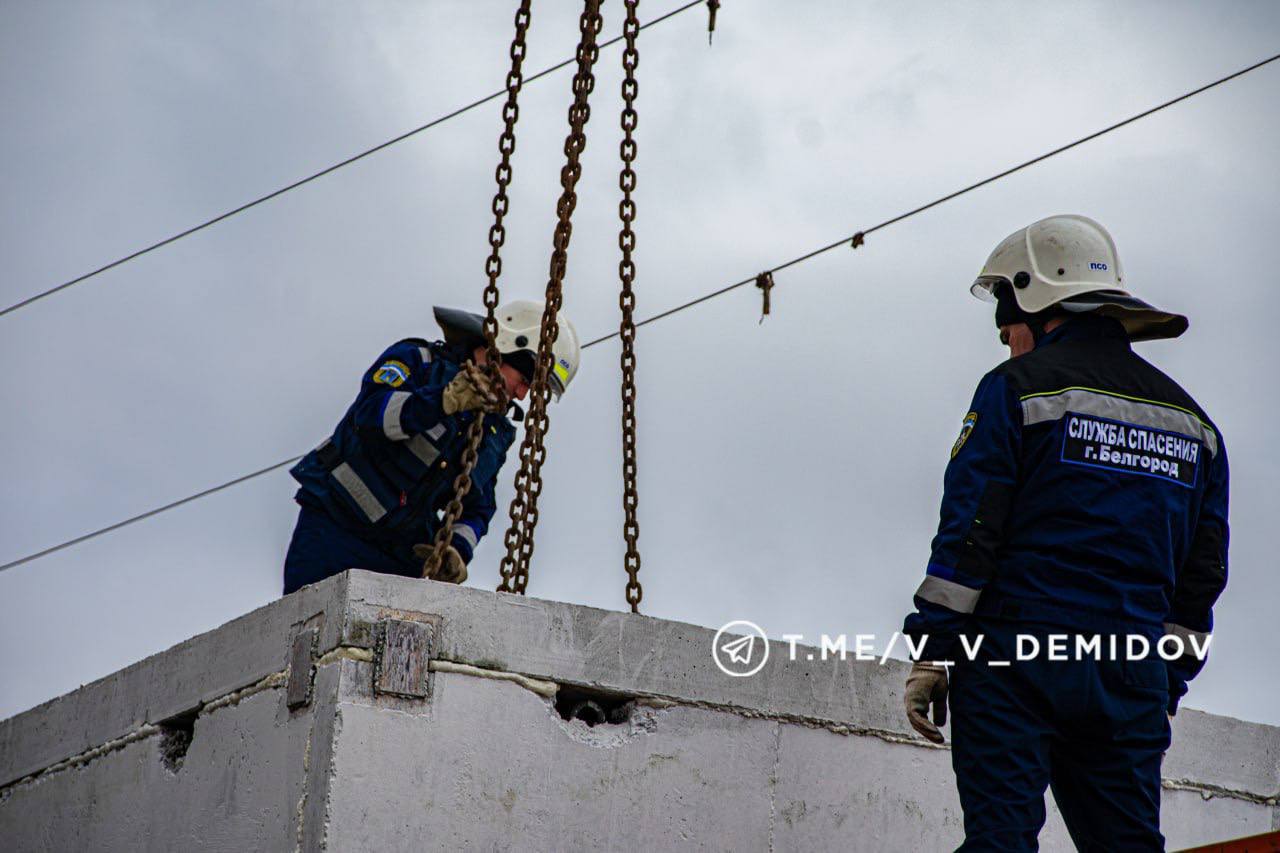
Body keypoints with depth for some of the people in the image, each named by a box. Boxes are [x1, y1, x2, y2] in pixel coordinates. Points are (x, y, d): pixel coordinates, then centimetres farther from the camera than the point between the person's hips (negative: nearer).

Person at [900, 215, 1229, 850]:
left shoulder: (1019, 387, -1)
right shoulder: (1192, 419, 18)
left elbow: (967, 532, -8)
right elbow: (1202, 571, 17)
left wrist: (930, 651, -5)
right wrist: (1167, 688, 20)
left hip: (1015, 661, -5)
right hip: (1131, 675, 5)